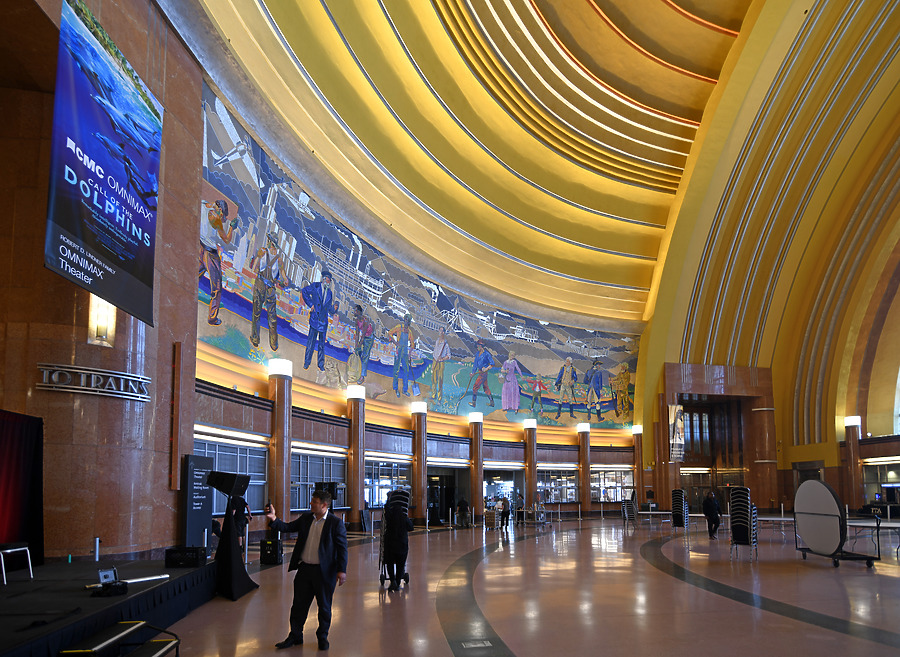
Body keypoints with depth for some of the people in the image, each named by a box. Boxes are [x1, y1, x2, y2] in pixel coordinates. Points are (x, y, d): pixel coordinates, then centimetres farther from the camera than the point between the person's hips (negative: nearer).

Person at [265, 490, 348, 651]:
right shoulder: (306, 518, 6)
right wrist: (273, 519, -11)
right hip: (304, 568, 5)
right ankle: (295, 636, 27)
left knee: (324, 606, 9)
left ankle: (323, 637, 26)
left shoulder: (335, 523, -10)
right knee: (298, 604, 12)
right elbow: (287, 527, 7)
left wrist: (342, 570, -15)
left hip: (324, 571, -5)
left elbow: (342, 547, -10)